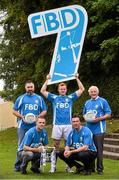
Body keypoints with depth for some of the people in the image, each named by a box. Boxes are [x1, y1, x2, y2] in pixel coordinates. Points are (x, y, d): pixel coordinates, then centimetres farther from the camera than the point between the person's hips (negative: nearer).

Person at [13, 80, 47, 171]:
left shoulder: (39, 98, 11)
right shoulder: (21, 98, 7)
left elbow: (44, 111, 10)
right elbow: (14, 111, 6)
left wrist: (38, 116, -9)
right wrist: (22, 117, -11)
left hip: (35, 126, 1)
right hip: (23, 126, -1)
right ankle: (18, 165, 5)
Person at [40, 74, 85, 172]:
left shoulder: (70, 98, 11)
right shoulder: (54, 98, 11)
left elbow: (81, 89, 10)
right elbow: (43, 91, 8)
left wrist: (77, 78, 6)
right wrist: (47, 80, 5)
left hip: (68, 124, 0)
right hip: (57, 124, 0)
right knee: (56, 144, 1)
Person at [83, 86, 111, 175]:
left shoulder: (103, 101, -1)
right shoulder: (87, 102, 16)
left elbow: (108, 114, -4)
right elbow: (84, 114, 25)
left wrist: (98, 119, -17)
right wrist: (85, 118, 1)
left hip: (99, 129, -5)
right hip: (89, 129, 5)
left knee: (99, 149, -4)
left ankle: (100, 169, 2)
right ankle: (91, 167, 18)